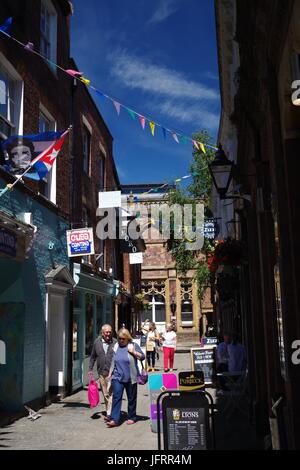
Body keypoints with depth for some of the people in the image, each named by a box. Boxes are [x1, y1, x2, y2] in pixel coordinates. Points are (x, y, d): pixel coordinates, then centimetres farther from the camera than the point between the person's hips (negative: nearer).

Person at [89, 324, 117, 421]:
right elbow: (93, 357, 15)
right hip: (101, 372, 4)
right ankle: (108, 411, 24)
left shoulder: (115, 343, -3)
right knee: (105, 394, 12)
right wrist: (90, 368, 11)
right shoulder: (97, 342, 5)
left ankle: (110, 414, -9)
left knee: (110, 393, -11)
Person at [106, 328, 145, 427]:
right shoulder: (116, 347, 9)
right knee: (116, 397, -7)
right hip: (117, 377, 2)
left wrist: (133, 352, -17)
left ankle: (131, 418, 23)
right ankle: (114, 419, -7)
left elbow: (142, 357, -3)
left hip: (130, 378, -2)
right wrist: (110, 374, 13)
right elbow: (113, 362, 15)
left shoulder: (133, 345, -2)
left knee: (131, 398, 9)